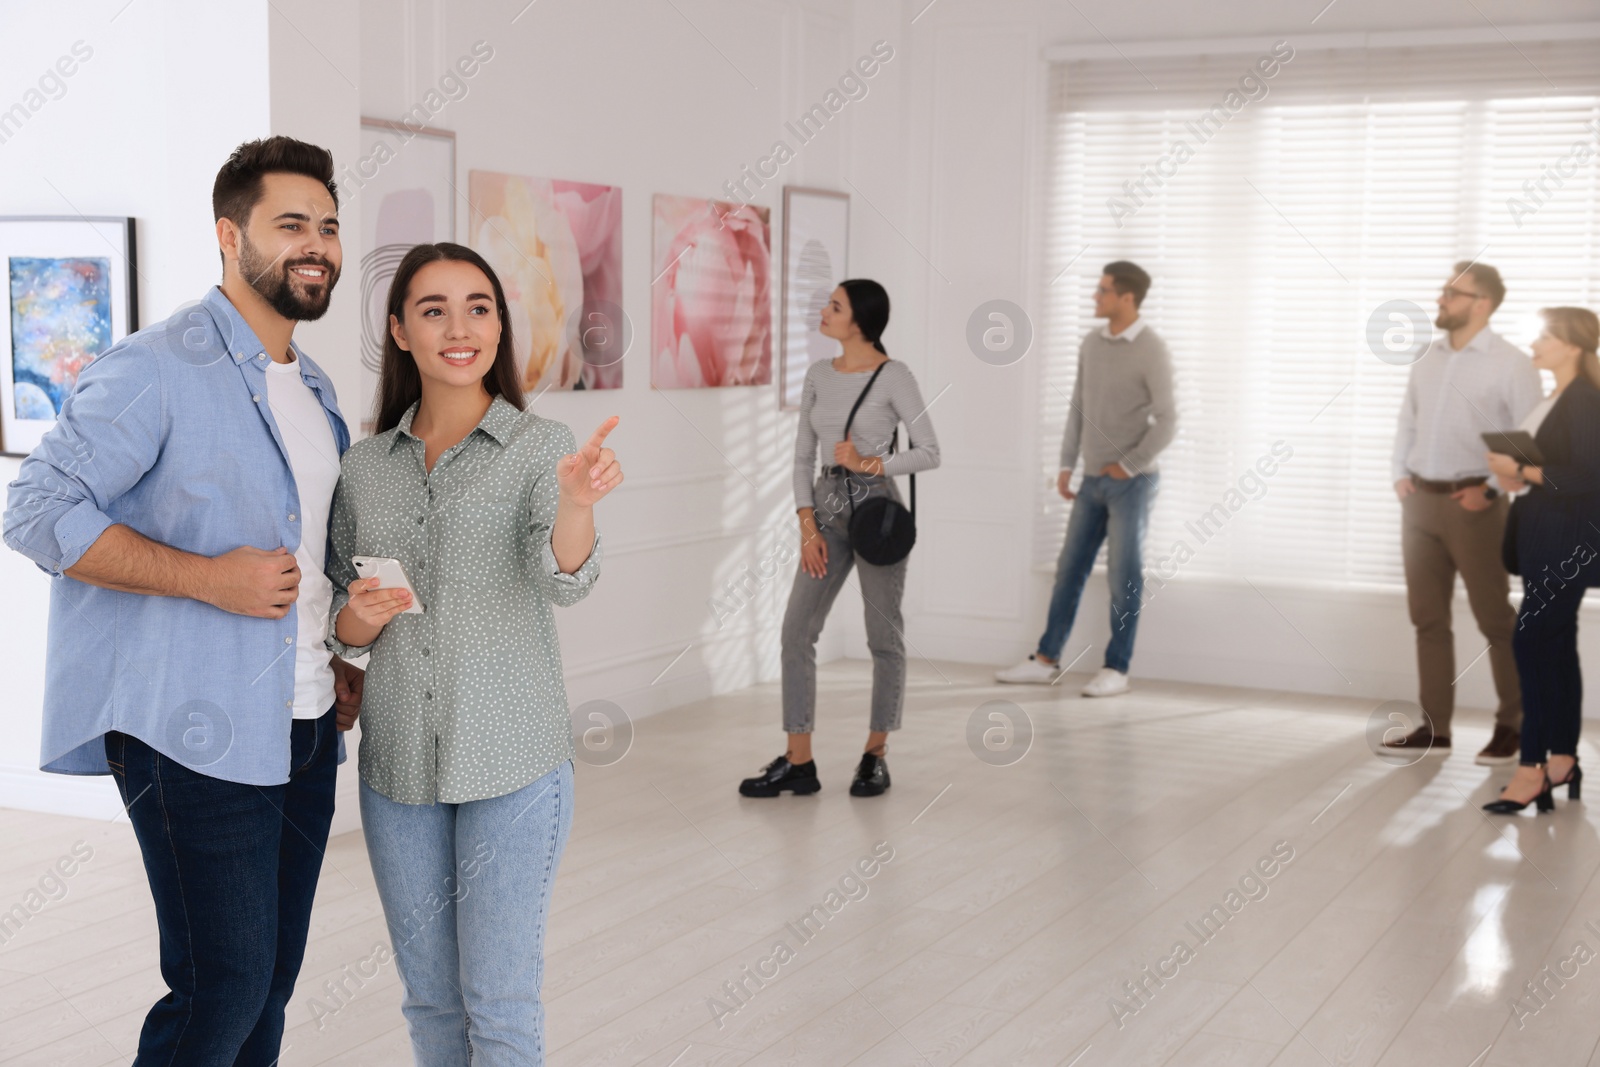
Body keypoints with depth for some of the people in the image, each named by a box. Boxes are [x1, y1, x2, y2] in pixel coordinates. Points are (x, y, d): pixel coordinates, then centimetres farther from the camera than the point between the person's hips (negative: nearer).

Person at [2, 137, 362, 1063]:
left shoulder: (316, 389, 16)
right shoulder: (158, 370, -10)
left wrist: (343, 655, 12)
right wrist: (208, 578, -22)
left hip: (304, 727, 8)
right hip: (196, 732, -8)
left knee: (271, 984, 12)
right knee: (223, 991, -8)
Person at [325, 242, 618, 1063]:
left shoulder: (540, 447, -4)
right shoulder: (364, 467, 6)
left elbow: (564, 580, -21)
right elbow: (343, 626, 12)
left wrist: (578, 502, -41)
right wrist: (358, 618, -11)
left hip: (513, 763, -3)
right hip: (398, 764, 4)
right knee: (430, 999, 14)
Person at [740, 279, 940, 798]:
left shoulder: (894, 377, -8)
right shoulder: (818, 375, 7)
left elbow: (929, 452, -9)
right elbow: (803, 455, 8)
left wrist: (869, 463, -21)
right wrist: (808, 527, 0)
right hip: (828, 508, 5)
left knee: (883, 636, 5)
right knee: (797, 630, -2)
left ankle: (876, 755, 19)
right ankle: (798, 762, 4)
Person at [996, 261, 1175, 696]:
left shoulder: (1152, 350, -13)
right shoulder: (1091, 344, 7)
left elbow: (1166, 423, -15)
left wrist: (1126, 467, -12)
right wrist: (1066, 466, 9)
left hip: (1132, 481, -6)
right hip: (1094, 481, 7)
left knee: (1124, 577, -1)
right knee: (1070, 569, 7)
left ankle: (1116, 669, 8)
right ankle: (1045, 660, 14)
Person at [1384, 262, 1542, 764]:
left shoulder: (1509, 364, -8)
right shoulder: (1428, 358, 10)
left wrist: (1490, 489, -14)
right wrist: (1401, 474, 6)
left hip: (1474, 504, -6)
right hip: (1420, 501, 6)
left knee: (1495, 618, 3)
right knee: (1427, 617, 8)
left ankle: (1511, 725, 16)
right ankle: (1434, 727, 15)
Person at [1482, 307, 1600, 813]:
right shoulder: (1555, 399, 15)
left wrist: (1525, 472, -17)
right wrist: (1516, 476, 3)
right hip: (1544, 538, 10)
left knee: (1533, 640, -11)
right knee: (1556, 646, 12)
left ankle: (1533, 769, -8)